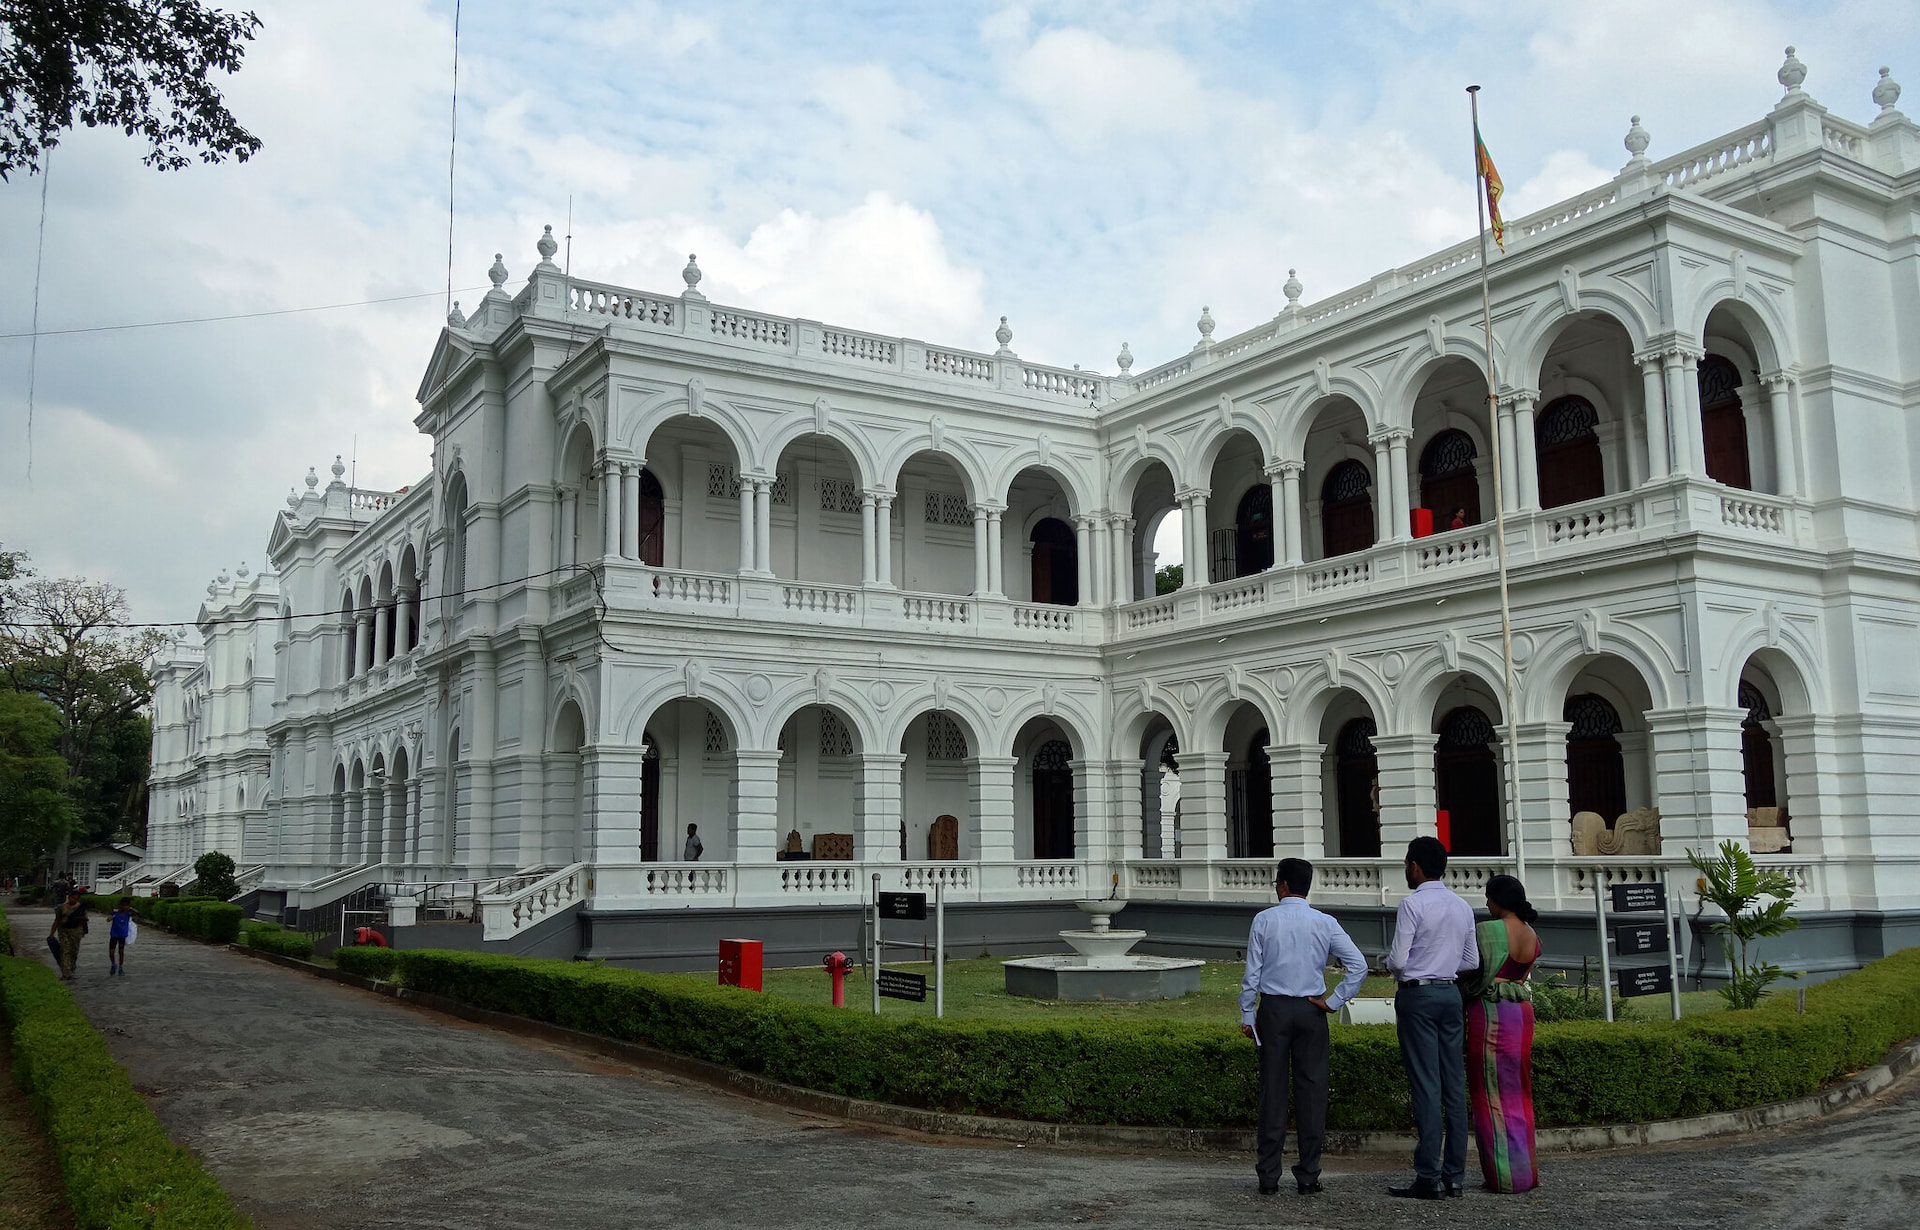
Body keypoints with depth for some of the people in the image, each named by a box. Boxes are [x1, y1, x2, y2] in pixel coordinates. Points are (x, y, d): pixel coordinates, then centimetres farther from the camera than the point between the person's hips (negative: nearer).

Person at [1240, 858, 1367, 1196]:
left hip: (1273, 1009, -1)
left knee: (1273, 1088, 4)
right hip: (1311, 1010, 1)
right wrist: (1333, 1001, -1)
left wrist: (1247, 1015, 3)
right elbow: (1359, 965, -6)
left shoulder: (1264, 920, -4)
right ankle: (1309, 1177, 9)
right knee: (1311, 1089, 6)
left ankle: (1268, 1177, 7)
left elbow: (1252, 973, -3)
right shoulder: (1324, 923, 0)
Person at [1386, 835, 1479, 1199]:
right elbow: (1472, 962, 14)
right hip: (1451, 993, 7)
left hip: (1417, 995, -7)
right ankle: (1455, 1175, 12)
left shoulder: (1412, 904, -11)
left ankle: (1428, 1178, -4)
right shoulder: (1463, 906, 11)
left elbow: (1398, 961, -14)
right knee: (1454, 1084, 8)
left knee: (1426, 1087, -6)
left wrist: (1388, 965, 7)